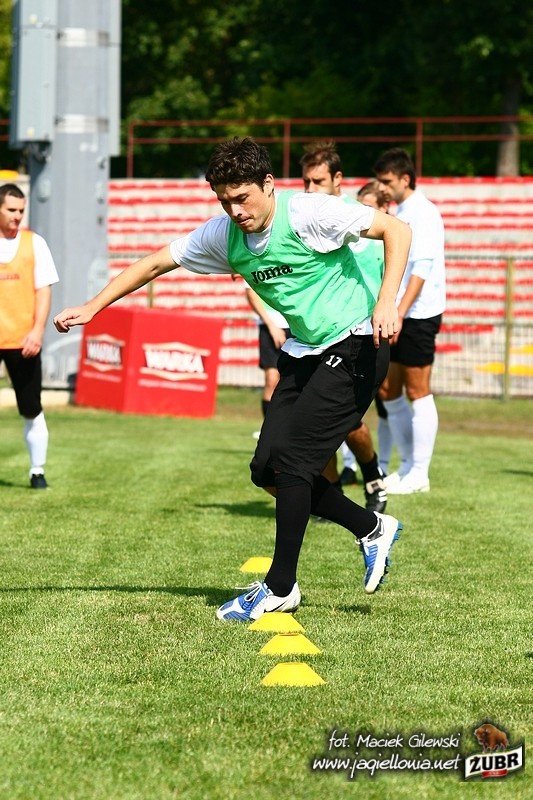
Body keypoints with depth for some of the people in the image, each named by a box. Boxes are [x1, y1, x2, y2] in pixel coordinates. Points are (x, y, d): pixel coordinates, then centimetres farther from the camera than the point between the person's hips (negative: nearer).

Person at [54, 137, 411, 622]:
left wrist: (386, 303, -27)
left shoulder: (309, 214, -19)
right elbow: (156, 263, 10)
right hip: (303, 352, 8)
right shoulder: (223, 235, 0)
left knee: (289, 459, -14)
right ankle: (372, 529, 20)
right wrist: (93, 306, 5)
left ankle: (280, 587, -2)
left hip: (353, 347, -8)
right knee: (267, 469, 3)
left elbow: (397, 230, -17)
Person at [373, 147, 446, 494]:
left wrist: (399, 313, -27)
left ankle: (419, 474, 0)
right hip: (398, 315, 9)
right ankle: (407, 465, 20)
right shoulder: (398, 214, 15)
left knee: (417, 392, -4)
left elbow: (421, 269, -21)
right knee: (388, 390, 11)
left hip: (419, 315, -9)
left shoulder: (424, 214, -12)